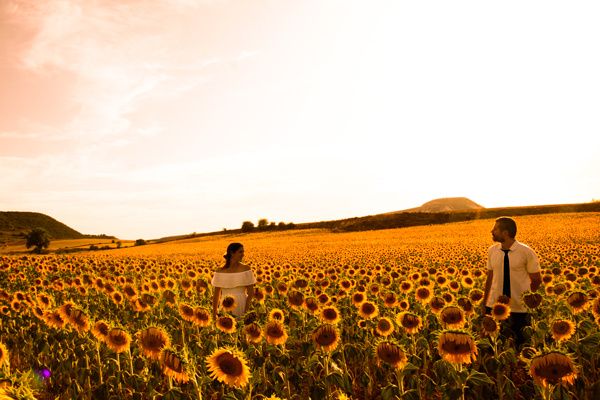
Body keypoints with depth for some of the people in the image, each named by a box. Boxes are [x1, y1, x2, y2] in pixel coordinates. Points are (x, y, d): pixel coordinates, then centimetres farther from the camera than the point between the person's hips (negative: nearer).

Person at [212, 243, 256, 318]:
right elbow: (216, 294, 5)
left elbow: (251, 293, -4)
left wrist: (246, 311, -13)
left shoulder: (246, 269, -3)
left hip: (241, 306, -1)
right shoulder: (220, 271, 1)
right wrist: (214, 314, 2)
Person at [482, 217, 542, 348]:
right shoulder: (492, 251, 1)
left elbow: (536, 280, 0)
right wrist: (484, 302, 9)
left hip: (520, 308, -3)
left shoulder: (526, 252, -10)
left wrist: (525, 297, 1)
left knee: (519, 343, 9)